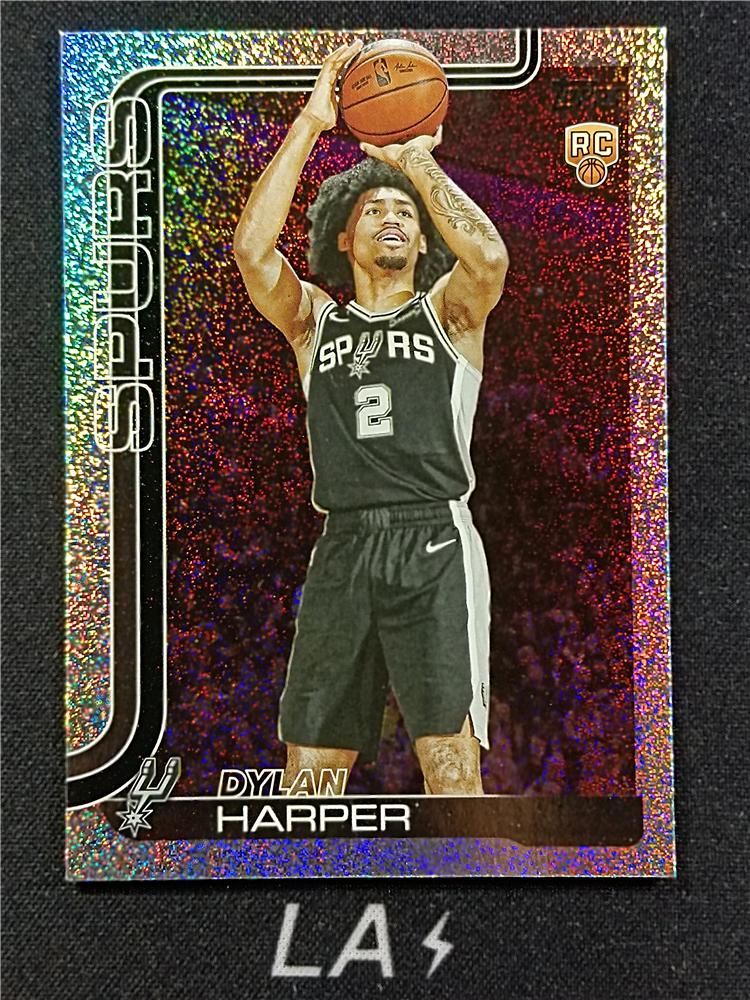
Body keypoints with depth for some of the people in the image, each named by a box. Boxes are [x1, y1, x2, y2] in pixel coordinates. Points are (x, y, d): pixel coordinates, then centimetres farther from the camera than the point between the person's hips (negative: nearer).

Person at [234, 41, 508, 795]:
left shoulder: (446, 310, 13)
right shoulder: (314, 320, 17)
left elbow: (489, 257, -10)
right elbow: (252, 249, -1)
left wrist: (413, 159, -5)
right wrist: (309, 124, -2)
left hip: (431, 542, -2)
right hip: (342, 548, 3)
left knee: (448, 755, -8)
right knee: (308, 767, 6)